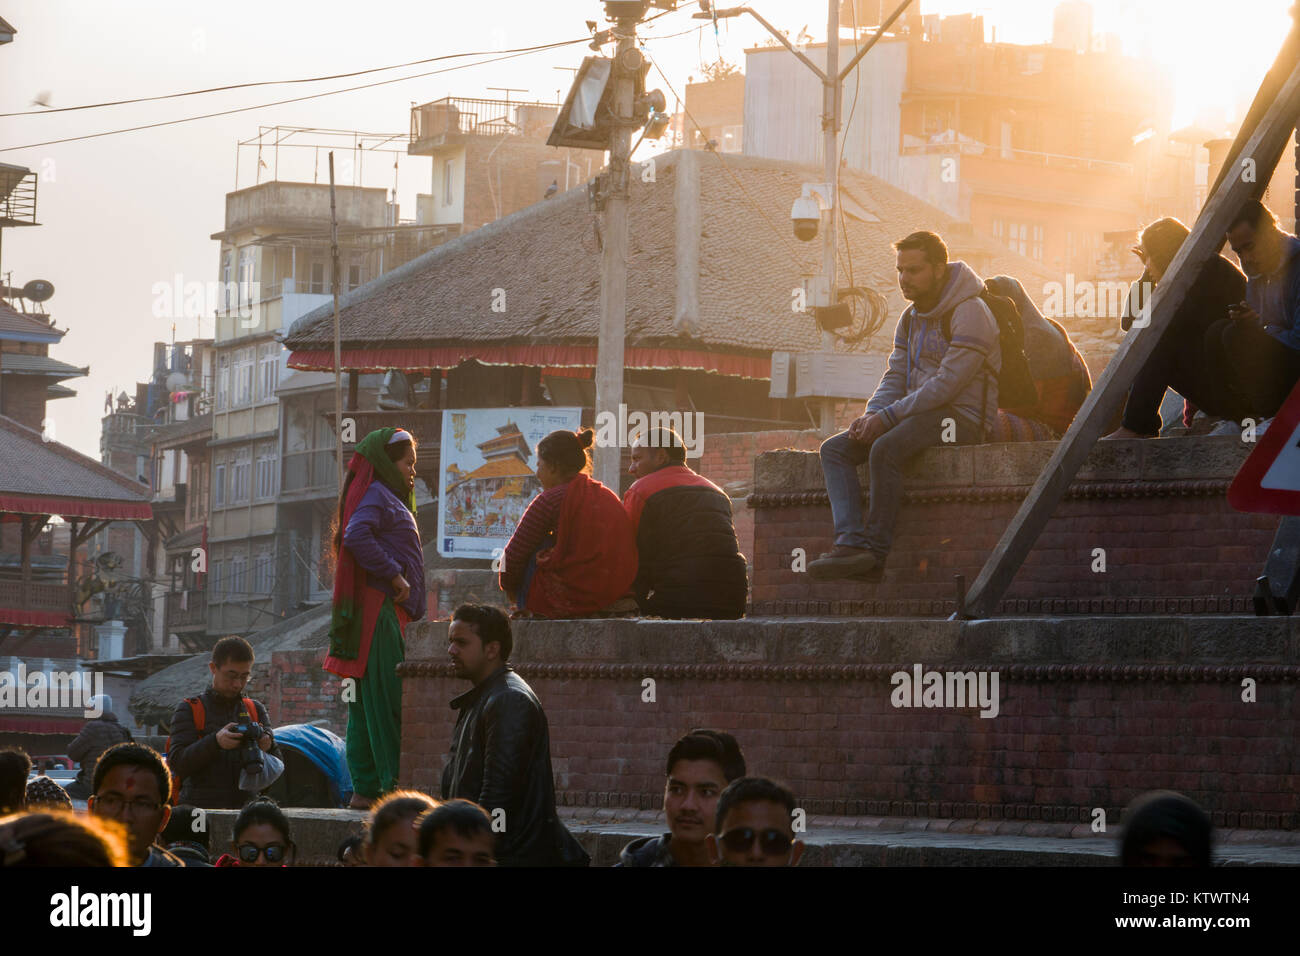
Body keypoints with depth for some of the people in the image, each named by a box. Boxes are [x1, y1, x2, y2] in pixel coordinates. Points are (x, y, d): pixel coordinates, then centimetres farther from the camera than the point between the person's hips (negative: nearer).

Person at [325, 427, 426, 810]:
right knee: (386, 701, -13)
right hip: (379, 609, -10)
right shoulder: (375, 494, -7)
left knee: (368, 704, 8)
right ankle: (395, 786, -16)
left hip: (389, 612, 10)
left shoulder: (388, 497, 24)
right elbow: (356, 536, -23)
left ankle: (366, 788, 8)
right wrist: (394, 576, -19)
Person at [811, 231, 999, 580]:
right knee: (834, 449, -9)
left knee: (885, 449, -34)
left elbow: (947, 384, -20)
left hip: (962, 417, -9)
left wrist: (887, 416, -20)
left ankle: (875, 549, -27)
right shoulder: (911, 318, 16)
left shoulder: (969, 313, -13)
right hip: (921, 414, 9)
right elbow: (895, 377, 15)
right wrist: (871, 415, -6)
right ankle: (850, 542, -27)